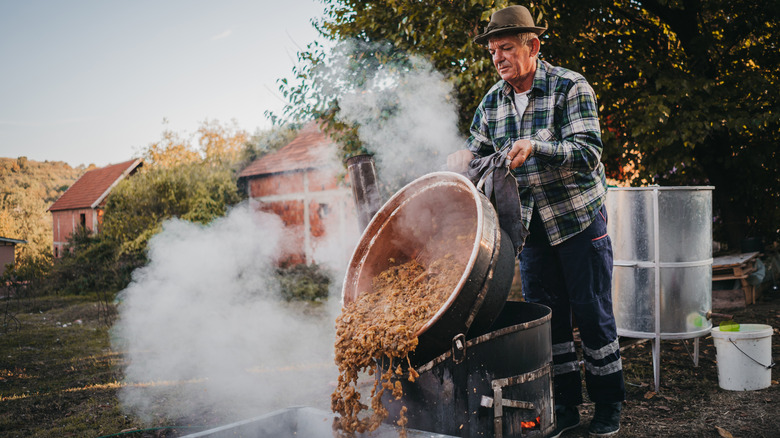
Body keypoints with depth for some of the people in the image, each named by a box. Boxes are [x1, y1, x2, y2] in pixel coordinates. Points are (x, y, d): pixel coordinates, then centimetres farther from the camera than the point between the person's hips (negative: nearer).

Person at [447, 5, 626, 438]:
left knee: (592, 313, 3)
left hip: (579, 219, -4)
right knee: (546, 315, 8)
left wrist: (536, 148, -35)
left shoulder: (571, 87, -10)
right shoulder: (492, 101, 5)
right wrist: (465, 156, -12)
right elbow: (478, 152, 11)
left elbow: (590, 154, -20)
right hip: (530, 225, 5)